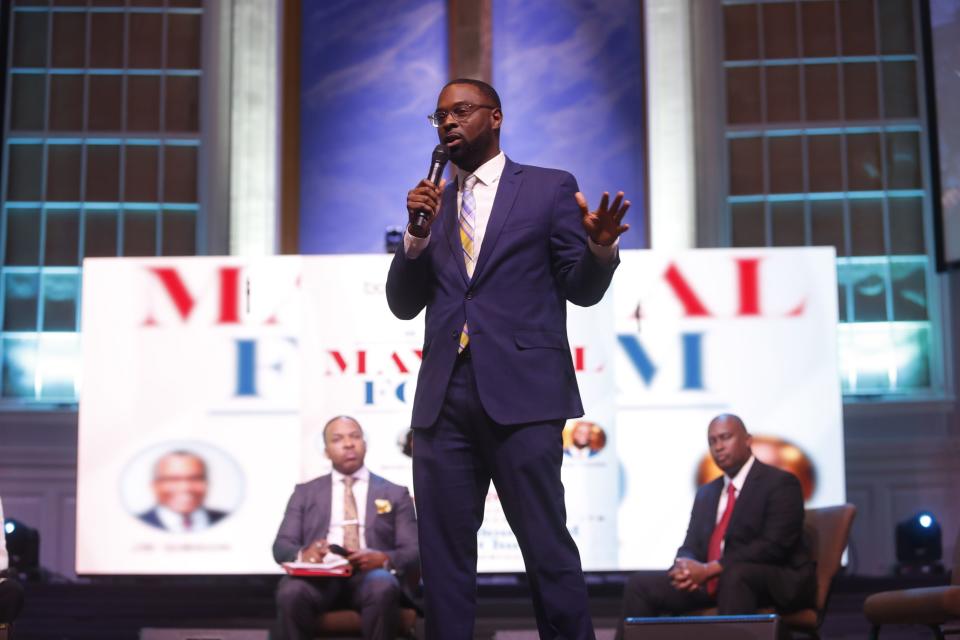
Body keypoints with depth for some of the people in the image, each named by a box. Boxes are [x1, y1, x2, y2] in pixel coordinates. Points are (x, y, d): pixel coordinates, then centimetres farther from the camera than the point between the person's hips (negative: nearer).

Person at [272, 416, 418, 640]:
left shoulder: (395, 494, 22)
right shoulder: (305, 492, 24)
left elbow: (414, 551, 12)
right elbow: (281, 545, 14)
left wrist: (384, 559, -12)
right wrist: (303, 554, -12)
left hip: (369, 575, 0)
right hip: (320, 577, 1)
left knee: (383, 588, -38)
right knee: (291, 592, -35)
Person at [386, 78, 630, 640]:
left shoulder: (551, 188, 8)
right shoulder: (433, 203, 18)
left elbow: (581, 290, 5)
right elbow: (404, 304, 13)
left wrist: (600, 246, -16)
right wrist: (417, 232, -3)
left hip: (521, 393, -4)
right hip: (444, 399, 4)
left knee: (548, 549, -3)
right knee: (444, 556, 8)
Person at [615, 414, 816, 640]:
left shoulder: (781, 483, -4)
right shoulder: (706, 493, 20)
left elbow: (773, 546, -17)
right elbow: (690, 546, 15)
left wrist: (710, 569, -22)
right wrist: (686, 566, -12)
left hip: (779, 583, -7)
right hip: (711, 582, 7)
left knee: (735, 574, -39)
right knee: (640, 585, -6)